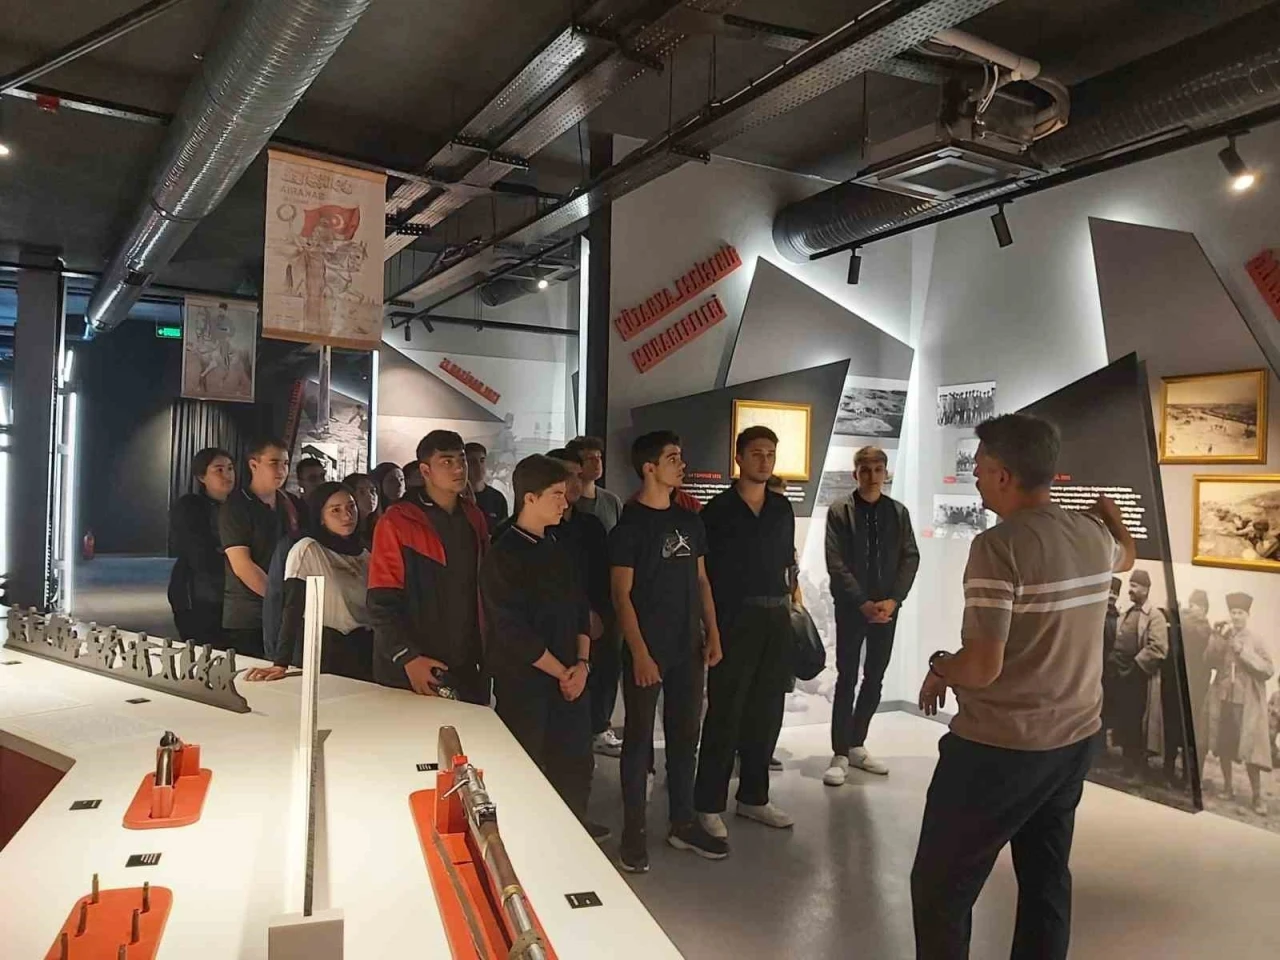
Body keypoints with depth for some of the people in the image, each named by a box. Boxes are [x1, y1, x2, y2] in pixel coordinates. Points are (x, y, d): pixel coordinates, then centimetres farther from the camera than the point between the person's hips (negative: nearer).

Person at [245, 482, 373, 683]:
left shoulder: (364, 555, 8)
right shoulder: (307, 550, -10)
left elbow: (375, 607, 11)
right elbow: (292, 609, -16)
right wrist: (281, 664, -23)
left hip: (364, 652, 5)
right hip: (323, 656, -5)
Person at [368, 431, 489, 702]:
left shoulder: (474, 519, 9)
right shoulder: (397, 522, -7)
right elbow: (382, 603, -9)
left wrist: (486, 652, 8)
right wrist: (408, 658, -17)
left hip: (468, 670, 5)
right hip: (409, 674, -5)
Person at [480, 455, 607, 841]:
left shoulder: (561, 550, 8)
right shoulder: (503, 557, -14)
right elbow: (513, 632, -17)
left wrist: (581, 664, -1)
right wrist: (561, 672, -11)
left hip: (570, 678, 7)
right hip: (523, 683, -6)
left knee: (575, 761, 15)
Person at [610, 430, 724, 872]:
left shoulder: (689, 521, 9)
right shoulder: (630, 525, -9)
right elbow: (622, 594, -11)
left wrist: (713, 635, 7)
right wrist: (639, 653, -17)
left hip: (687, 649, 6)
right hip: (647, 651, -6)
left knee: (685, 737, 14)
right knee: (639, 739, 5)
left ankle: (683, 824, 27)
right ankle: (633, 832, 17)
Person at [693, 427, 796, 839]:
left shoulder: (782, 508, 11)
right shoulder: (719, 510, -4)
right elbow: (702, 573, -5)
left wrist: (787, 605, 11)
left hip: (776, 618, 6)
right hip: (734, 619, -5)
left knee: (766, 712, 12)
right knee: (725, 714, -2)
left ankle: (753, 797, 26)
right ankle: (708, 805, 9)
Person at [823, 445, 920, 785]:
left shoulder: (899, 512, 6)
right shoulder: (839, 511, -3)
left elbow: (911, 558, 3)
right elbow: (836, 563, -9)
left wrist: (893, 599, -10)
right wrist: (863, 602, -15)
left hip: (887, 607, 4)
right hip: (851, 607, -3)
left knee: (875, 679, 10)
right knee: (847, 679, -1)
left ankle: (856, 746, 24)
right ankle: (840, 754, 6)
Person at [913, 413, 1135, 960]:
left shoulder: (999, 545, -21)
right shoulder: (1093, 535, 1)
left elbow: (982, 668, -24)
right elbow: (1126, 556, 29)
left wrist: (938, 670, -4)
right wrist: (1108, 510, 47)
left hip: (1000, 747, -8)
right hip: (1076, 738, 8)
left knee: (941, 886, 6)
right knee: (1046, 881, 20)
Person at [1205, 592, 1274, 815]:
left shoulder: (1255, 640, -2)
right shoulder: (1220, 637, 6)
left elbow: (1269, 669, -10)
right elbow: (1210, 662, -5)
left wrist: (1243, 651, -16)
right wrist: (1219, 640, -15)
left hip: (1247, 702, -3)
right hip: (1223, 698, 3)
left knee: (1249, 750, -5)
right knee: (1223, 746, 10)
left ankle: (1258, 796, 5)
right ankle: (1228, 787, 24)